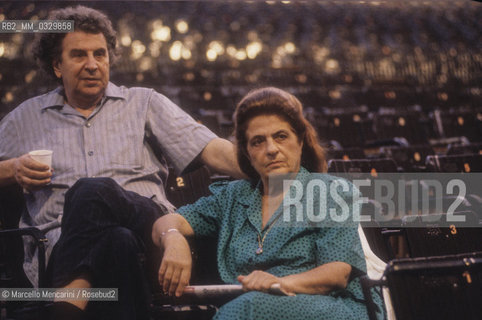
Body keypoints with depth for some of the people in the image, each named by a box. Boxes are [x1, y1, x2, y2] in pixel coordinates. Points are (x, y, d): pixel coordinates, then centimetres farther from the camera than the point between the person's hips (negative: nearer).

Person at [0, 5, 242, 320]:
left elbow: (211, 149, 9)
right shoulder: (26, 118, 24)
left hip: (147, 224, 0)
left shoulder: (144, 103, 20)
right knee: (117, 241, -38)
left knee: (92, 190, -35)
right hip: (59, 244, 0)